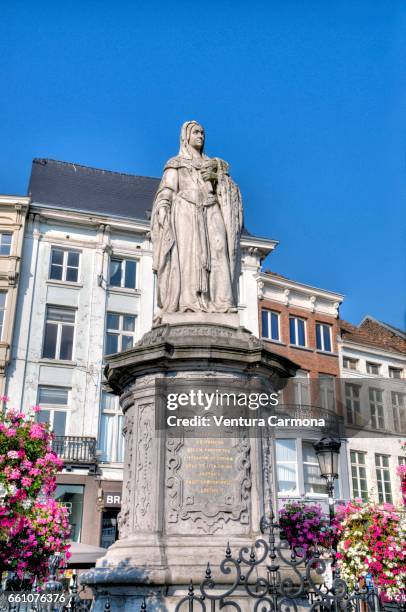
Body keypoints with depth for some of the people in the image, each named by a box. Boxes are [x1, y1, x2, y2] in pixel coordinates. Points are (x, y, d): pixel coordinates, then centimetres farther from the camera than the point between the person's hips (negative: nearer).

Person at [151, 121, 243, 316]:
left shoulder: (213, 165, 28)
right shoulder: (176, 164, 19)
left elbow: (229, 189, 19)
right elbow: (167, 191, 7)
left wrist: (219, 177, -1)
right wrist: (163, 211, -10)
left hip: (211, 212, 3)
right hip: (186, 210, -3)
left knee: (217, 251, -16)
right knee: (187, 253, -19)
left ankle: (221, 301, -26)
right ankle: (188, 302, -29)